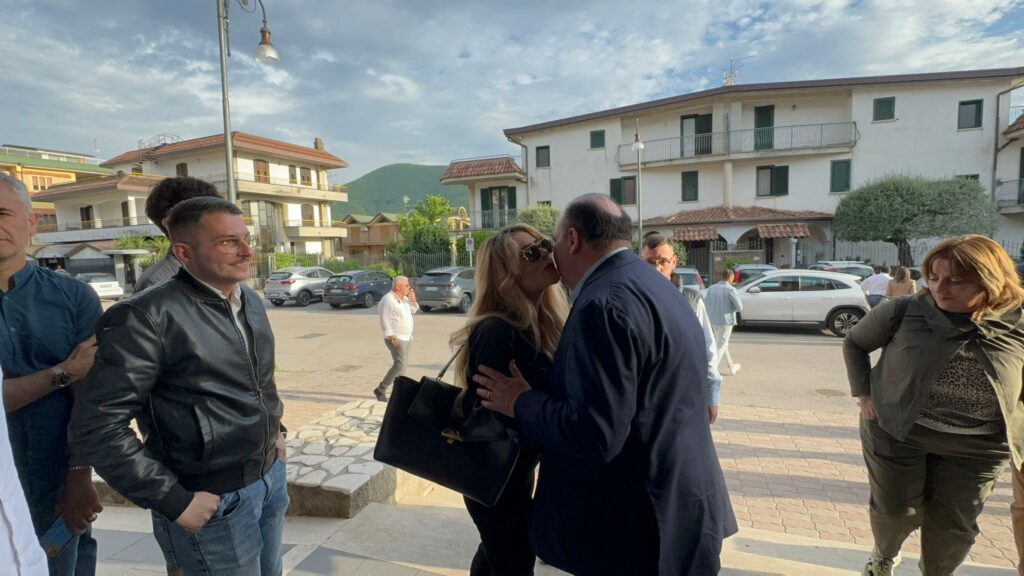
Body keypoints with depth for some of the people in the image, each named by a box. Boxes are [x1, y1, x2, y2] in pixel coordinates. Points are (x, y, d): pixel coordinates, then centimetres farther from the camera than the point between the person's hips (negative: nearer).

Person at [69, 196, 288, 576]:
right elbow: (97, 424, -20)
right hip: (216, 501, -7)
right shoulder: (150, 316, -20)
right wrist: (173, 501, -18)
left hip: (272, 476, 7)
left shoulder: (251, 301, 4)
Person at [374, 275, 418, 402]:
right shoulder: (388, 299, -14)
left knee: (402, 365, 11)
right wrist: (391, 337, -22)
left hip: (407, 337, 9)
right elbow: (385, 320, -18)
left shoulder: (404, 298, 13)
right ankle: (380, 390, -4)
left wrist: (413, 300, 5)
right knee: (399, 364, -14)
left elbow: (414, 310, 25)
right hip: (396, 338, -9)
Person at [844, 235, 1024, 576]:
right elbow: (854, 344, 1)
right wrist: (863, 392, -5)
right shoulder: (902, 313, -15)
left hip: (976, 447, 2)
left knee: (955, 523, 14)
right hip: (895, 431, -1)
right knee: (895, 511, 11)